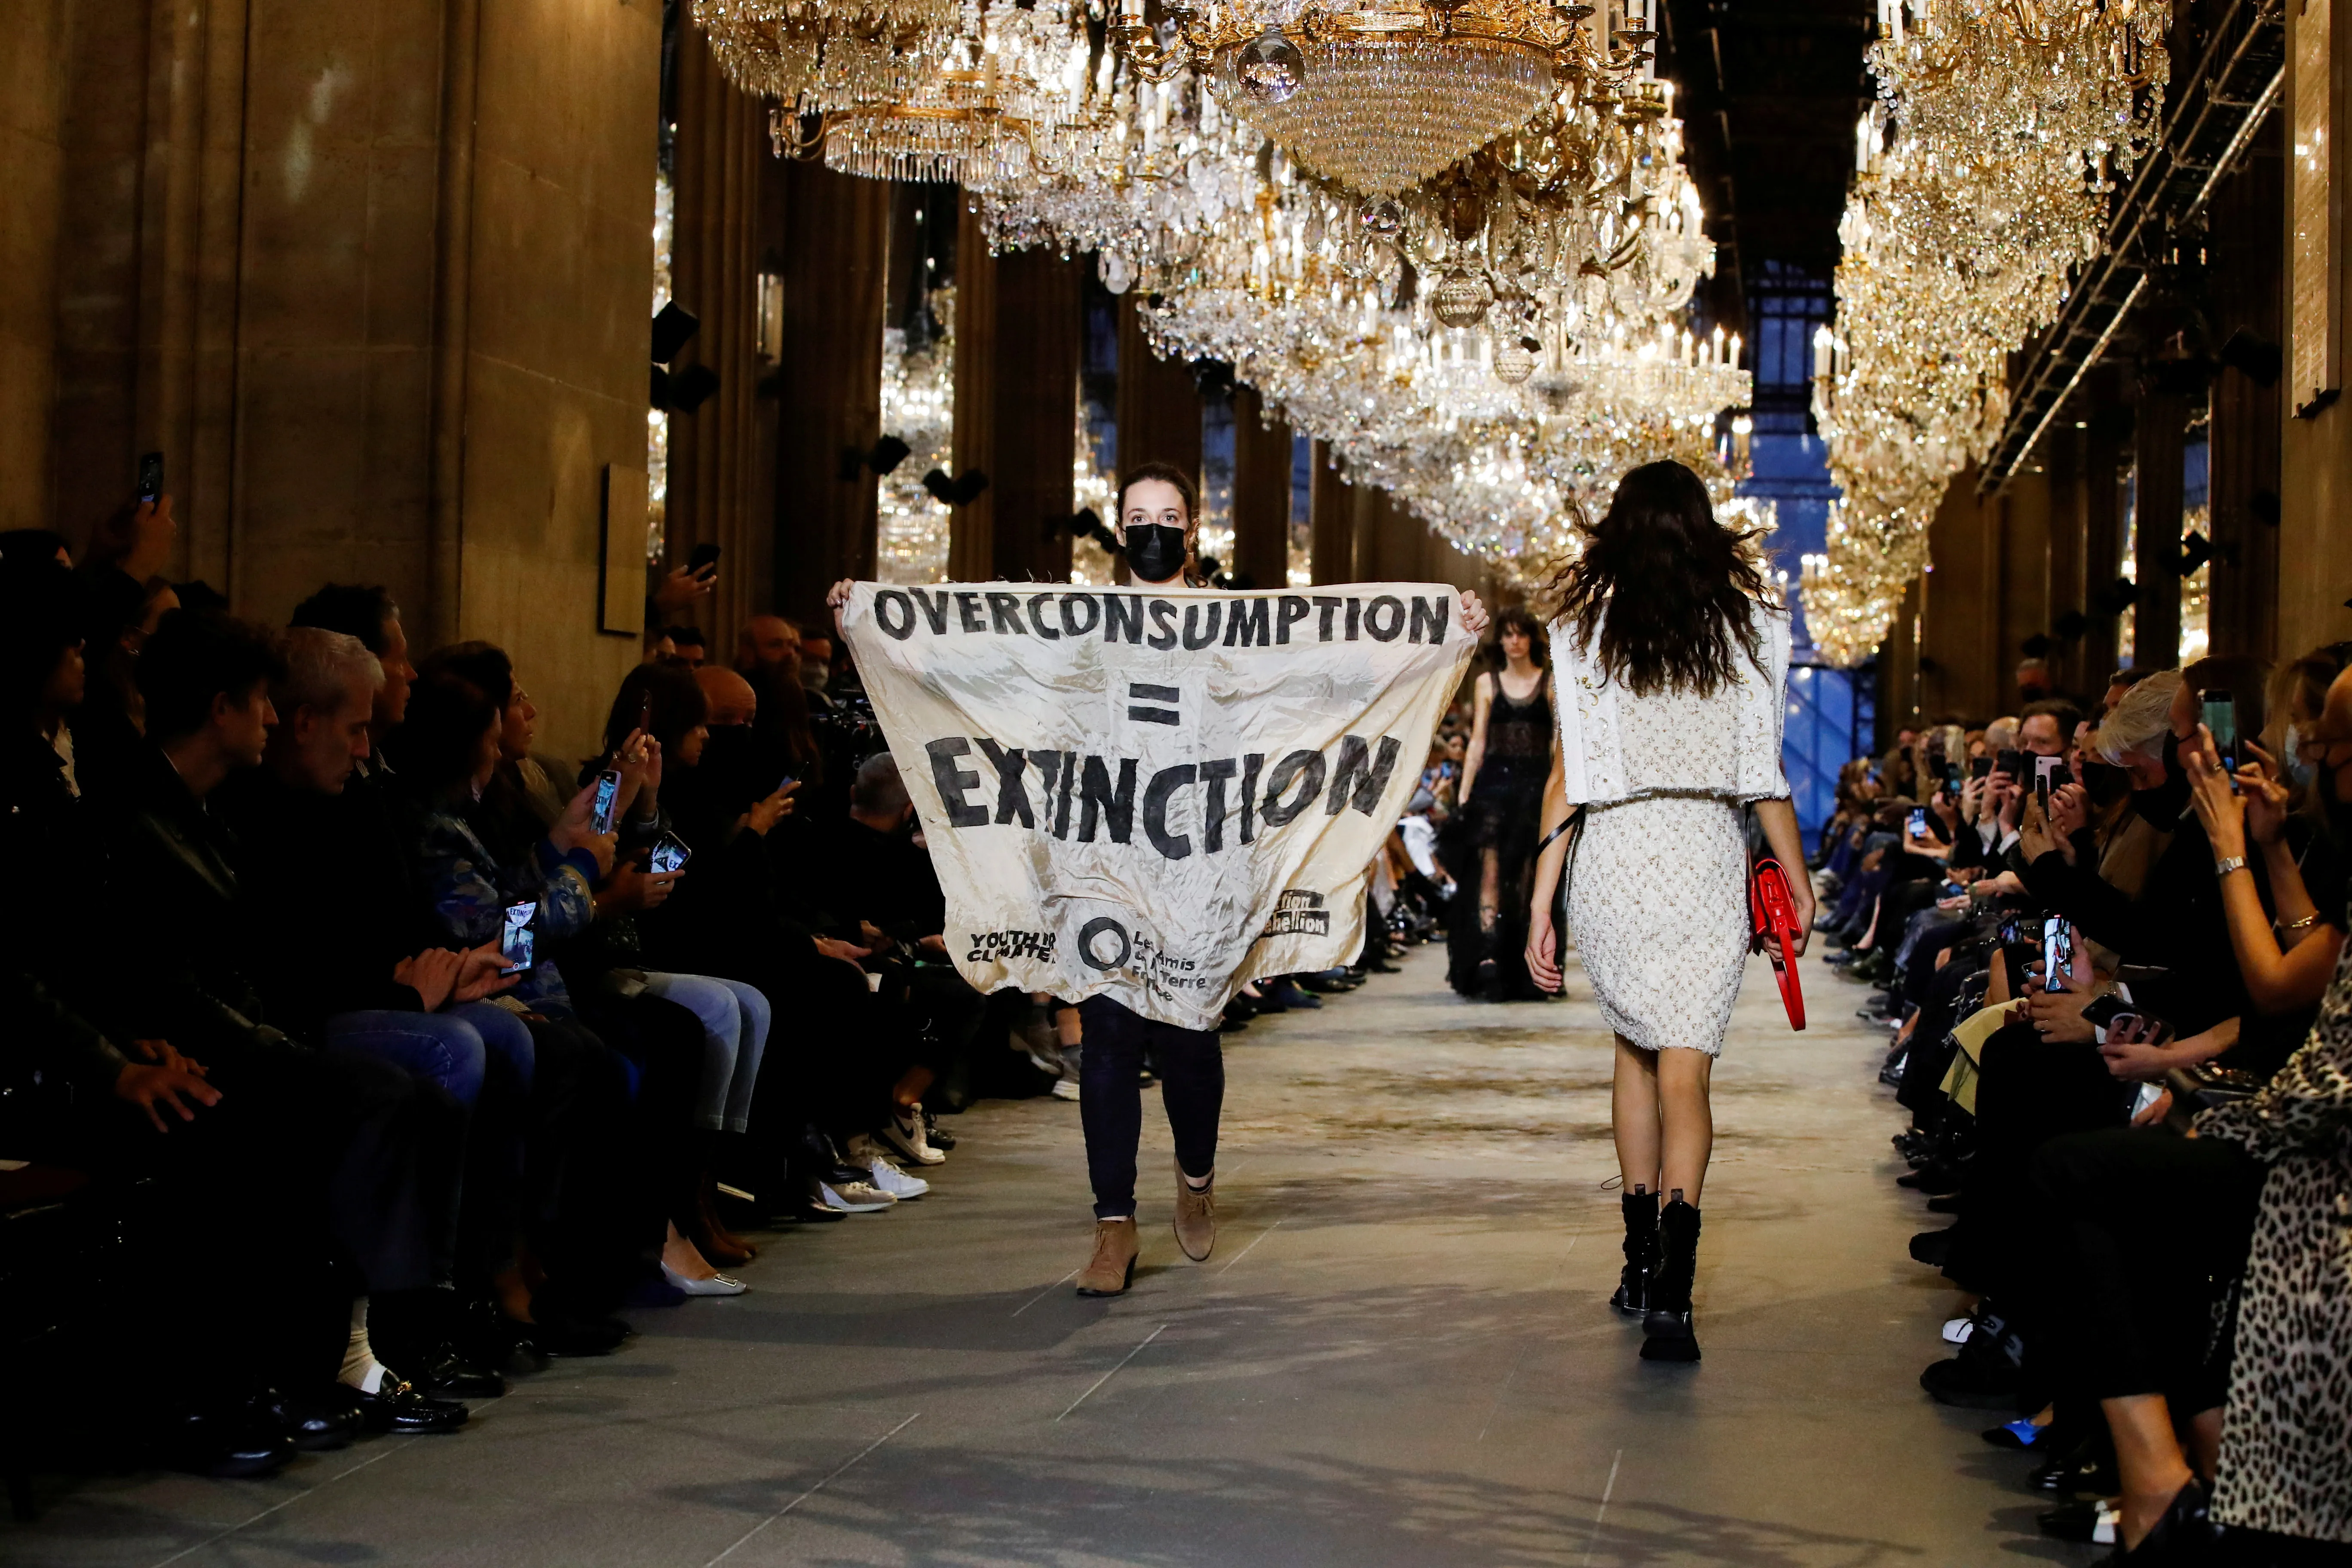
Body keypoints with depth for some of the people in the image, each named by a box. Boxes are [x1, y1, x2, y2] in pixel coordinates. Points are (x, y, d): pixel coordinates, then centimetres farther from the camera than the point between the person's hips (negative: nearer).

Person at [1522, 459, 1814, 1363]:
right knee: (1684, 1074, -3)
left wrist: (1540, 905, 1)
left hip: (1610, 856, 1)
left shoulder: (1586, 629, 1)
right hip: (1705, 857, -1)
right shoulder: (1742, 626, 2)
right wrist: (1798, 882, 14)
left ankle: (1640, 1264, 27)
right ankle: (1671, 1291, -17)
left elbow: (1567, 777, -2)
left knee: (1635, 1048, 20)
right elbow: (1762, 774, 2)